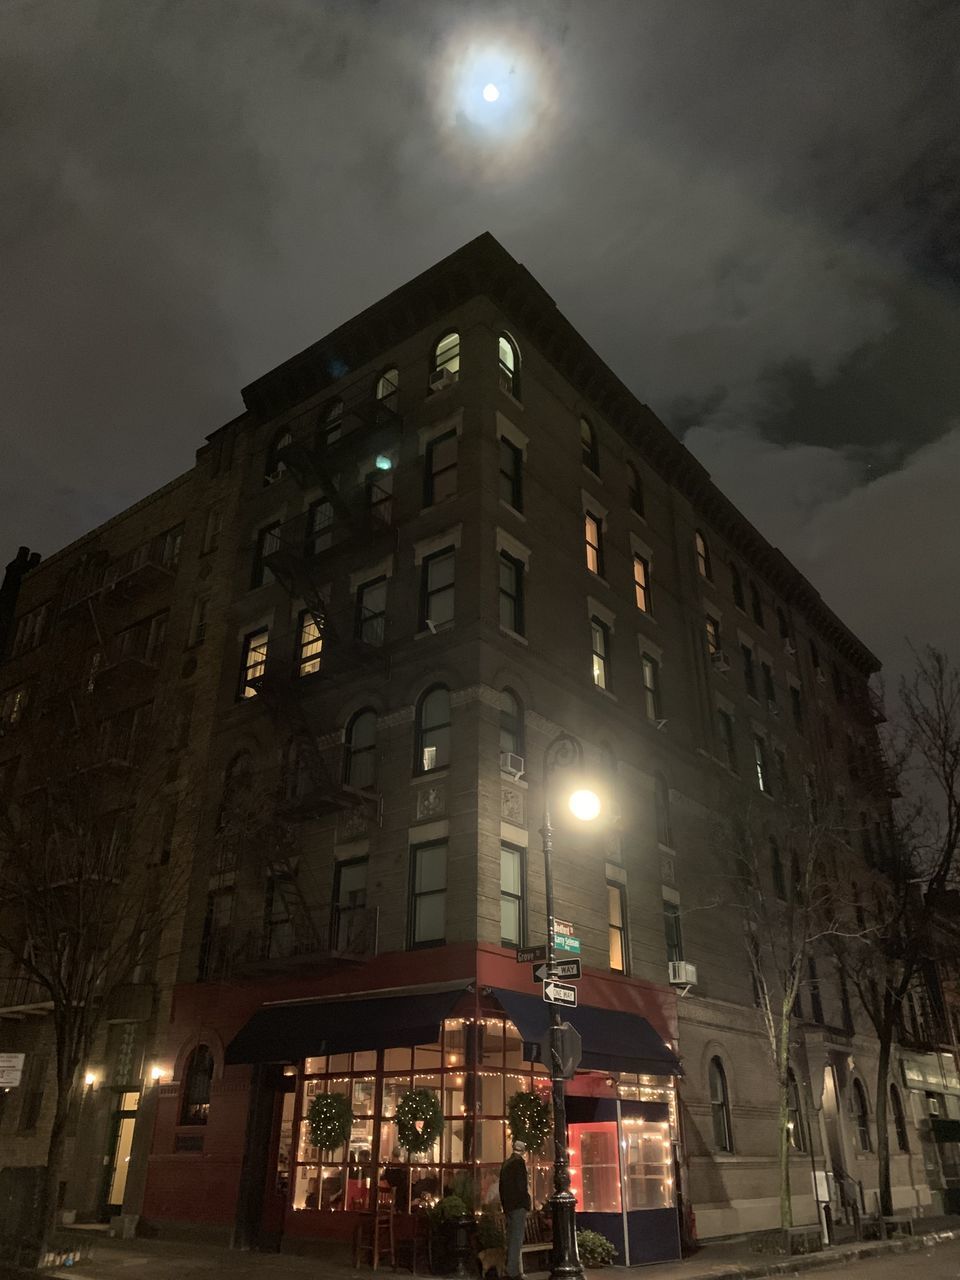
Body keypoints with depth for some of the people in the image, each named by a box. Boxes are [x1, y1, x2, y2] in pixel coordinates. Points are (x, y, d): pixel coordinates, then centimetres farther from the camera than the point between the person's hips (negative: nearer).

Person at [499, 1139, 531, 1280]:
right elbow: (522, 1185, -18)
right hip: (518, 1205, -8)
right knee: (517, 1238, -5)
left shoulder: (505, 1163, 13)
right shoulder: (520, 1162, -12)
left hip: (507, 1205, 8)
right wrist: (526, 1204, -11)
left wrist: (504, 1206, 20)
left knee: (511, 1238, 15)